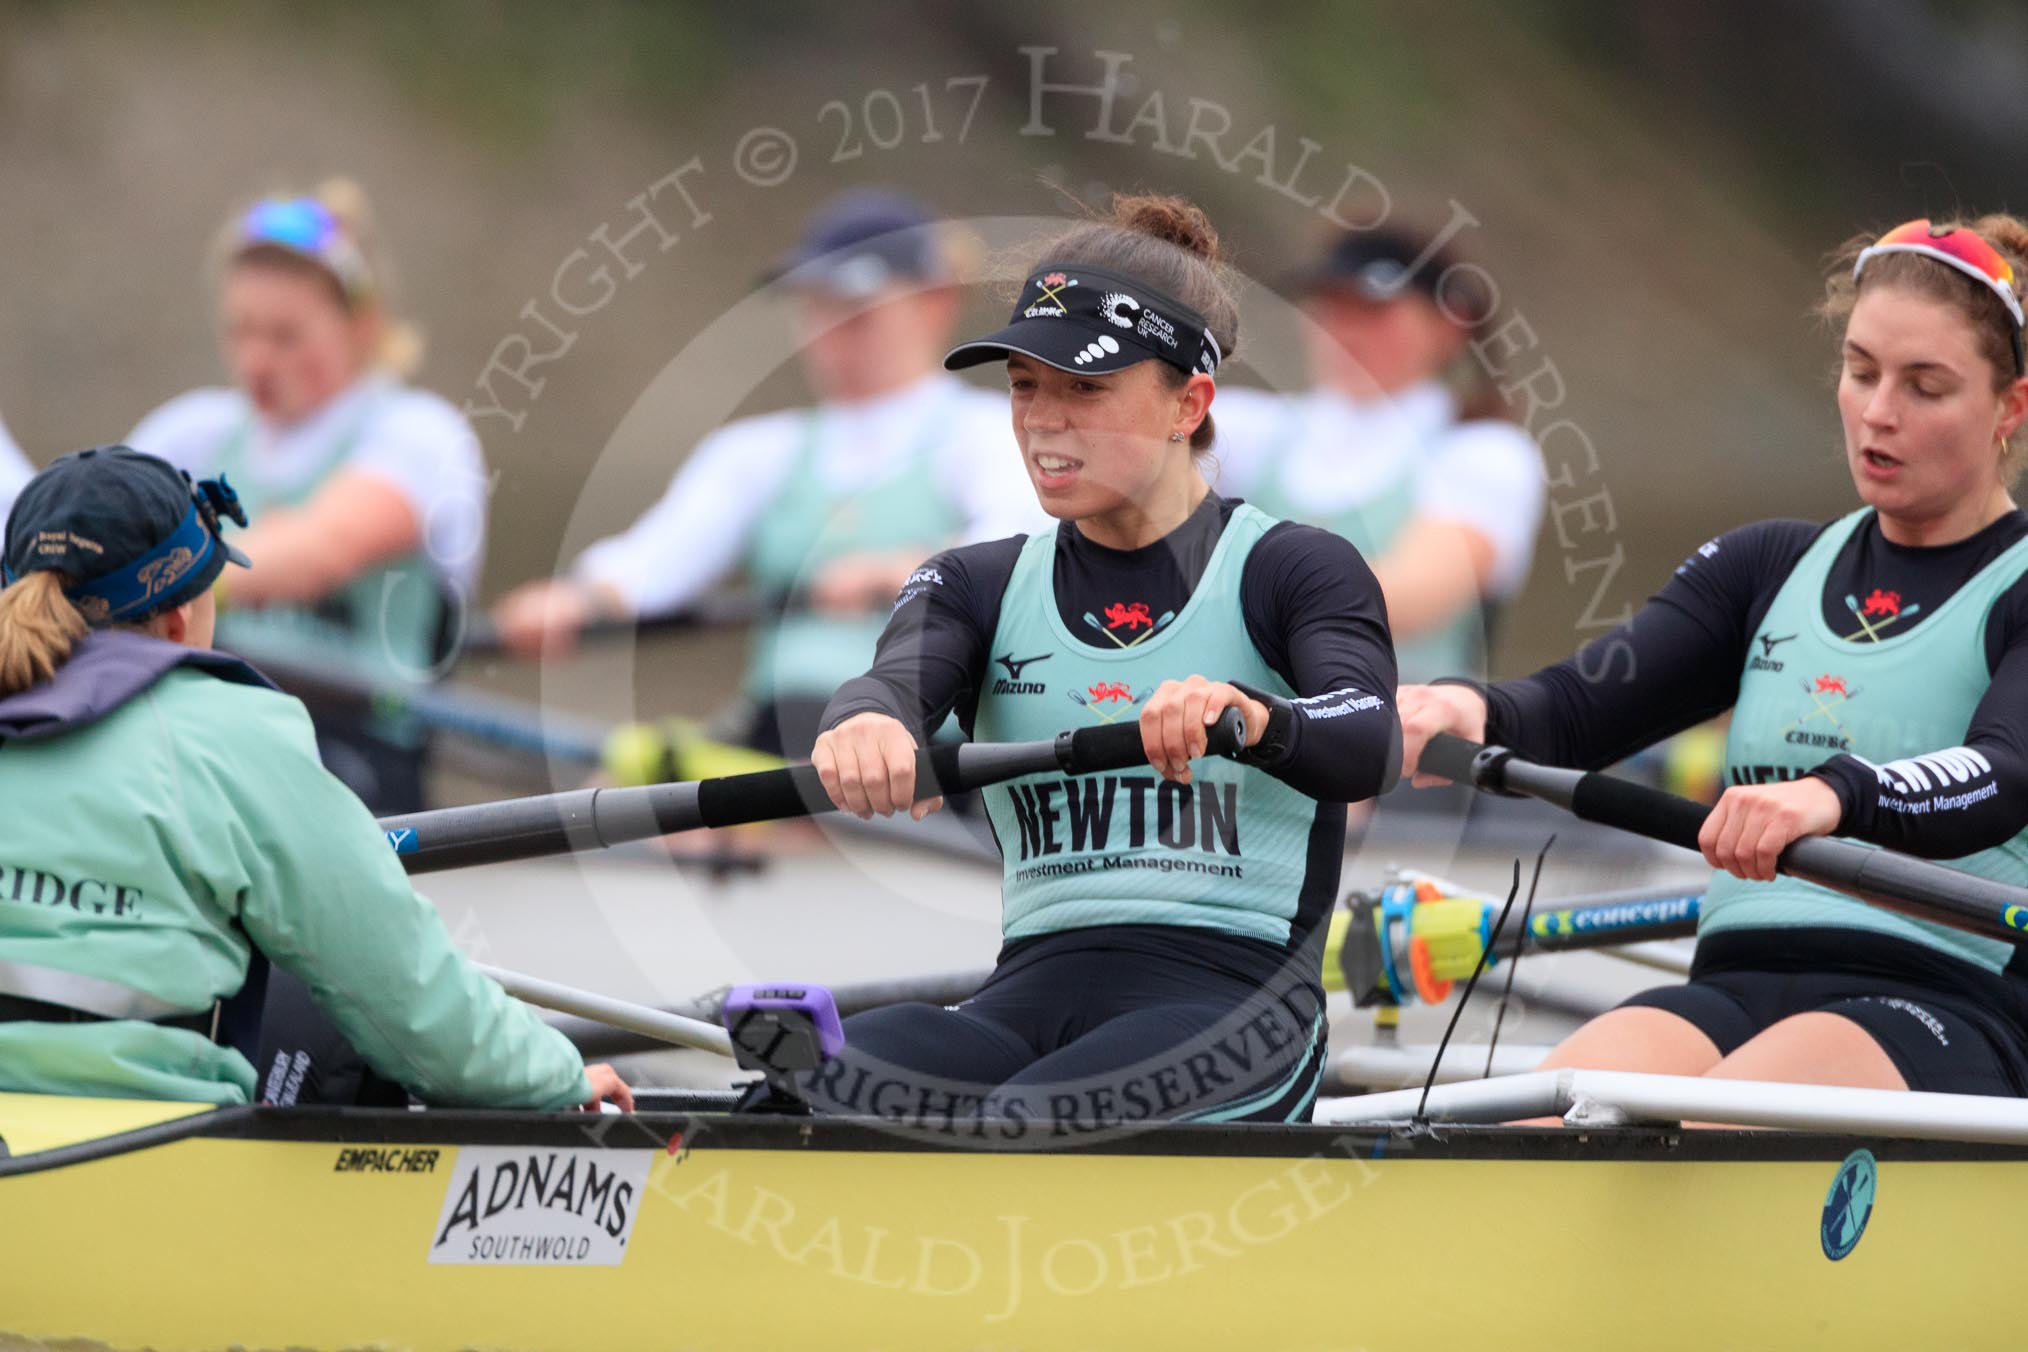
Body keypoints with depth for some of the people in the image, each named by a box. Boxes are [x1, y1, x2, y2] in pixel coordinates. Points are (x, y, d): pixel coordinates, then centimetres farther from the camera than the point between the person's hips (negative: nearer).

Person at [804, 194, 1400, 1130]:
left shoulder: (1290, 571, 4)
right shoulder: (979, 587, 17)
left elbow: (1368, 746, -15)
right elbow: (899, 676, -6)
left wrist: (1253, 720, -40)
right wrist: (867, 726, -33)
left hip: (1231, 994, -4)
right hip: (1032, 993, 4)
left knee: (1019, 1126, -36)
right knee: (812, 1088, -29)